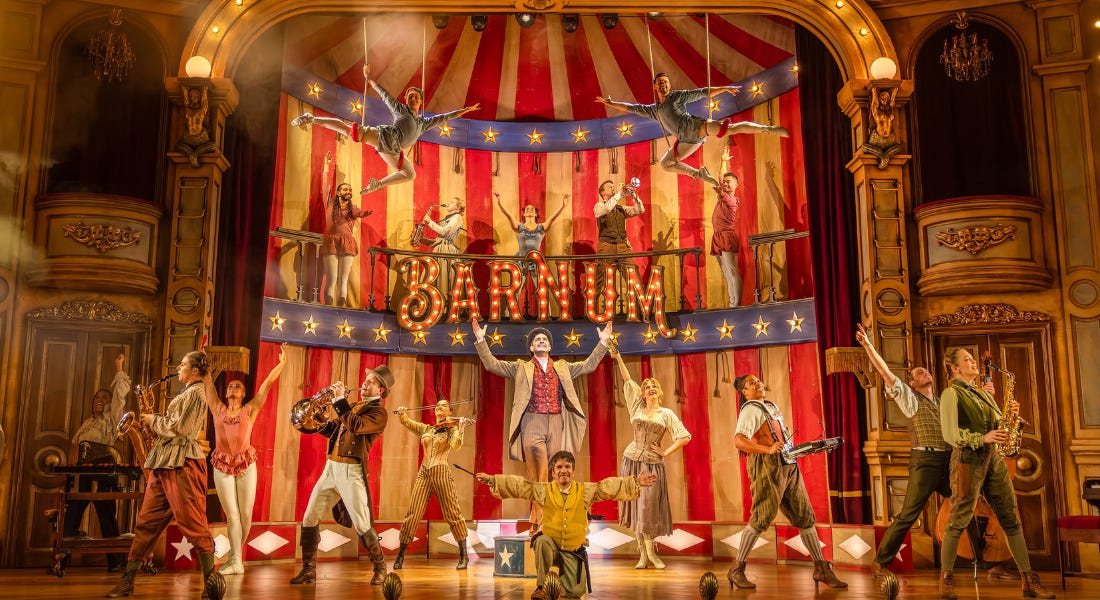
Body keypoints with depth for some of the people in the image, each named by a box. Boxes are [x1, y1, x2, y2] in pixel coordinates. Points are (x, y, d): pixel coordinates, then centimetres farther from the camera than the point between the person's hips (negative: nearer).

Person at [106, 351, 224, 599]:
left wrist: (154, 420, -2)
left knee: (192, 522, -11)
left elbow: (178, 428, -15)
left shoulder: (195, 394, -7)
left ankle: (211, 578, -7)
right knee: (147, 522, 9)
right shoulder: (186, 393, 23)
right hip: (164, 463, 10)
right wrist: (154, 421, 11)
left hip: (182, 463, -10)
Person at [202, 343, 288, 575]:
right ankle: (236, 562, 2)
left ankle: (236, 554, 20)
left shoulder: (250, 410, 3)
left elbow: (267, 384, -2)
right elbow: (209, 383, 8)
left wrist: (282, 363, -5)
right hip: (222, 466, 1)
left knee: (246, 515, 1)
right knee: (232, 516, -1)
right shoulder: (218, 409, 7)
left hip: (246, 465, -1)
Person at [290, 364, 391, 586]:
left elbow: (355, 426, -22)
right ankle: (308, 570, 16)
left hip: (351, 471, -7)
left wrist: (340, 399, -17)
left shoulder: (379, 412, -5)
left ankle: (380, 568, 13)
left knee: (362, 525, -6)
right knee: (309, 519, 5)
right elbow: (332, 432, 22)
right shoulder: (354, 406, 19)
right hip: (330, 468, 8)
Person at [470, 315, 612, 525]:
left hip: (556, 425, 3)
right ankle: (539, 520, -8)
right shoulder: (522, 368, 12)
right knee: (538, 473, -12)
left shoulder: (562, 368, 20)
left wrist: (603, 342, 12)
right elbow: (492, 364, 6)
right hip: (532, 424, -2)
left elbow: (588, 365, 19)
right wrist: (480, 340, -4)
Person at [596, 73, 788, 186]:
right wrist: (610, 103, 22)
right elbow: (631, 108, 25)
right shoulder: (653, 110, 22)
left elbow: (702, 93, 6)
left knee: (730, 127, -25)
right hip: (686, 140, 6)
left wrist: (723, 88, -3)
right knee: (665, 163, 8)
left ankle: (769, 129, -28)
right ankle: (699, 174, 13)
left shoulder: (677, 96, 10)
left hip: (696, 127, -6)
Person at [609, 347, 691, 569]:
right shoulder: (637, 408, 7)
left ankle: (651, 551, 4)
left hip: (653, 464, -2)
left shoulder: (666, 414, 3)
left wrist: (666, 452, -5)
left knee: (649, 507, -5)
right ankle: (643, 552, 8)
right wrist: (618, 357, 1)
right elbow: (628, 380, 4)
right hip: (632, 461, 2)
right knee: (635, 506, 2)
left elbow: (685, 437, 0)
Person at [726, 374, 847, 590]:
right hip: (767, 467, -8)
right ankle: (736, 570, 0)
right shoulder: (750, 410, -7)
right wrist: (768, 449, -34)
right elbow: (739, 440, -23)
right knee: (761, 519, -9)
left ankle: (821, 569, 14)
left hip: (789, 466, 8)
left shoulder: (772, 406, 21)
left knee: (805, 517, 7)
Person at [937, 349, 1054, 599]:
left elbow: (997, 424, 20)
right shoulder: (951, 394, -4)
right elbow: (950, 433, -13)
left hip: (993, 458, 7)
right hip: (968, 459, -7)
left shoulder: (982, 393, 20)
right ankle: (946, 579, 5)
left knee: (1010, 519, 5)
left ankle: (1028, 580, 9)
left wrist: (1010, 414, 1)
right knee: (958, 521, -4)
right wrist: (982, 438, -20)